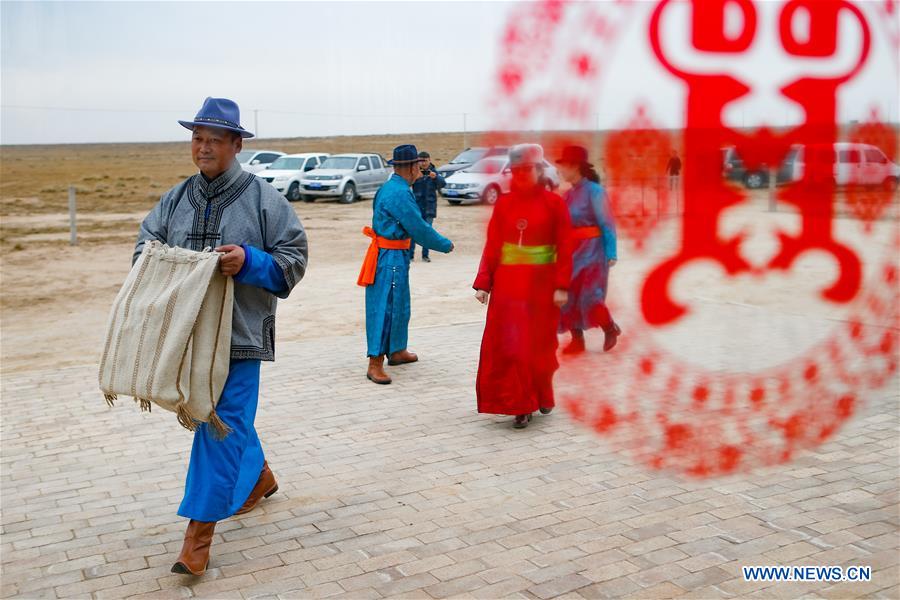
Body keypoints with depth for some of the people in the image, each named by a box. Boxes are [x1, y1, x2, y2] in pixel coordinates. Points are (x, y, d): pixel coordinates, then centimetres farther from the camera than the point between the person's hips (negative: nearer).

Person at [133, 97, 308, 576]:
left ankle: (198, 535, -2)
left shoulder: (262, 198, -4)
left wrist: (249, 261, -22)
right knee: (227, 417, 19)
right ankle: (259, 476, 46)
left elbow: (292, 258, -5)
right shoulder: (175, 199, 10)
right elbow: (147, 242, 16)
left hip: (239, 333, -5)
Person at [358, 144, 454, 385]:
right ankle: (375, 365, -4)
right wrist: (446, 245, -6)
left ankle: (397, 351, 35)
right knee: (384, 307, -8)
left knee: (399, 305, 21)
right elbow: (419, 229, -18)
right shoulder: (400, 193, -21)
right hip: (391, 258, -10)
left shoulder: (391, 188, 11)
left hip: (395, 256, 10)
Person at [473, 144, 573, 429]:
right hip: (507, 285, 2)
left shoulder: (554, 203, -3)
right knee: (508, 345, -1)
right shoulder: (503, 204, 4)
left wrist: (561, 286, -11)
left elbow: (565, 248, -4)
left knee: (538, 345, 8)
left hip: (541, 286, -2)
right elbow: (492, 245, 3)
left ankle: (542, 395, 33)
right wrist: (483, 283, -3)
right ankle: (521, 406, 9)